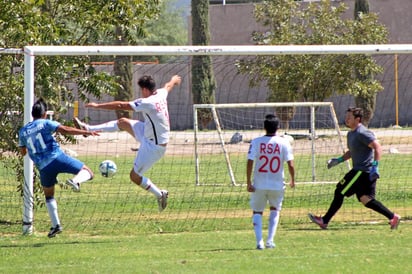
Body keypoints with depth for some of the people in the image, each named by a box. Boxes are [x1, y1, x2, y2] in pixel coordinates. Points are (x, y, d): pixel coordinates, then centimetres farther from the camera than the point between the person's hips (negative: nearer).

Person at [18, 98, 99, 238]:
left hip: (43, 167, 4)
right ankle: (75, 181, -30)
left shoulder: (23, 131, 15)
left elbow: (23, 151, 26)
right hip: (58, 158, -4)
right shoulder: (46, 123, 2)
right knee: (87, 172, 3)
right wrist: (86, 132, -11)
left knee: (49, 196, 21)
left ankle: (56, 225, 11)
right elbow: (65, 130, -11)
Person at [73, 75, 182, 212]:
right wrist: (174, 80, 47)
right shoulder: (161, 94, -5)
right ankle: (88, 128, 20)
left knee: (135, 176, 1)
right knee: (123, 122, 12)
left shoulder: (147, 103, -29)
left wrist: (97, 105, -21)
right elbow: (168, 86, 23)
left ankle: (160, 194, 13)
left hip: (153, 146, -9)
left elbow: (120, 106, -28)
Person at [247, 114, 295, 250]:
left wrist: (248, 182, -5)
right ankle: (270, 240, 10)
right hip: (277, 185, 1)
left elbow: (250, 162, -11)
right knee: (275, 210, 22)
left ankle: (259, 241, -4)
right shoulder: (284, 143, -4)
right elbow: (290, 164, -7)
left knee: (257, 212, 13)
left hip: (259, 185, -1)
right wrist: (292, 180, 9)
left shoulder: (256, 142, -5)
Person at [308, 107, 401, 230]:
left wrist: (375, 167, -27)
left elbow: (378, 147, -21)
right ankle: (392, 217, 5)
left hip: (362, 171, -10)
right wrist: (339, 160, 18)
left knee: (339, 192, -3)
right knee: (366, 199, 6)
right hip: (360, 170, 10)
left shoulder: (362, 133, -15)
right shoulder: (351, 134, 17)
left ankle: (324, 221, 4)